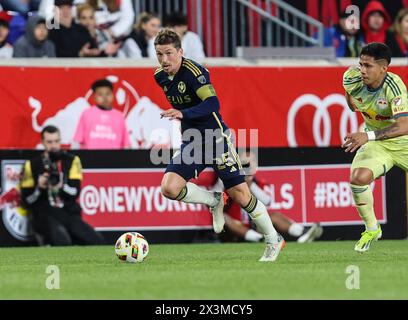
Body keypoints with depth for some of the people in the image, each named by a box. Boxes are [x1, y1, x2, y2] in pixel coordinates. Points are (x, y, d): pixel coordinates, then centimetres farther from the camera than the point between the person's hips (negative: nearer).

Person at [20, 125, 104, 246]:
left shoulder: (72, 161, 10)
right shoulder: (33, 165, 7)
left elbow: (75, 192, -3)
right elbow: (27, 200, 6)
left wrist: (62, 186, -23)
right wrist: (39, 187, -12)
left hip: (70, 214, 3)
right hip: (45, 216, -3)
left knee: (98, 242, -20)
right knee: (62, 241, -35)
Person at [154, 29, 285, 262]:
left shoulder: (193, 71, -19)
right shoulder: (160, 76, 3)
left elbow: (212, 103, -31)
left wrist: (183, 114, -42)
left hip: (216, 139, -6)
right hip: (191, 143, 6)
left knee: (240, 195, -4)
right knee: (169, 187, -16)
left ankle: (274, 241, 15)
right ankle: (214, 201, 10)